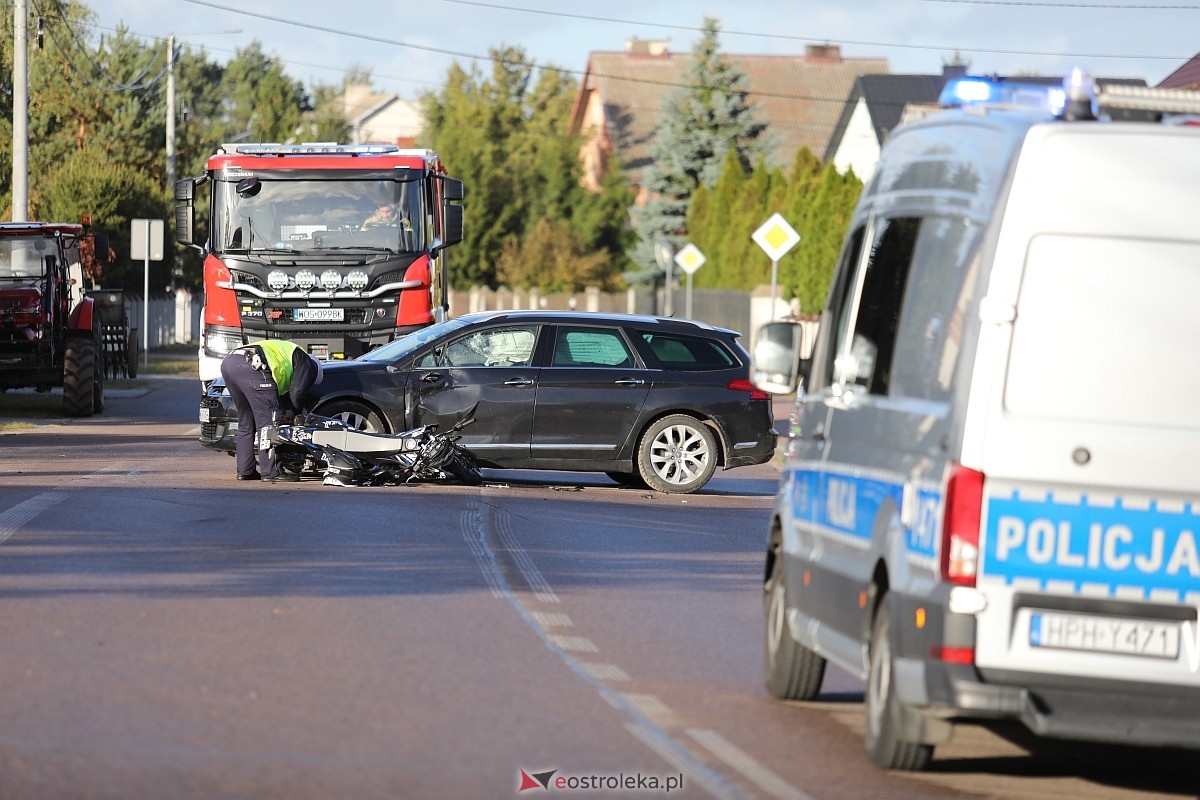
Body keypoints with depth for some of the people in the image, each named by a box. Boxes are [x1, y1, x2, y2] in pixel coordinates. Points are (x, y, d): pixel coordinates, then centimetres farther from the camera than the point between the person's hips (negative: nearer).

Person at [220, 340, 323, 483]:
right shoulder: (304, 361, 16)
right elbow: (297, 391, 5)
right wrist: (292, 412, 21)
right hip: (251, 365, -9)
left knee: (246, 420, 20)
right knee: (267, 420, -5)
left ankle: (245, 471, 21)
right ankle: (271, 471, -7)